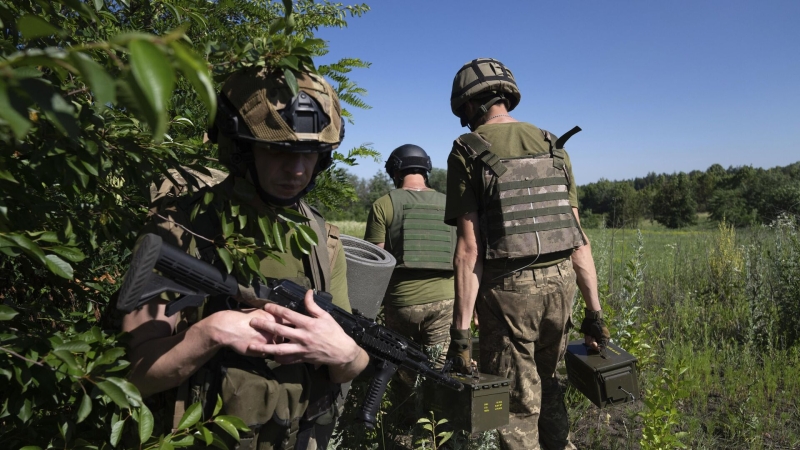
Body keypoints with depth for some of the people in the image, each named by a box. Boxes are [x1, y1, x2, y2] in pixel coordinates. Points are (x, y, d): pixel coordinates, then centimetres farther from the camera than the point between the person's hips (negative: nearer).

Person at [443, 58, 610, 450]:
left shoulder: (467, 152, -6)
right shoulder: (552, 146, 8)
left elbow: (470, 247, -13)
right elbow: (578, 238, 6)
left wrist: (460, 330, -10)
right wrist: (594, 311, 10)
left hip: (506, 291, -5)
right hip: (560, 285, 5)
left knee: (517, 409, 10)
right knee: (547, 386, 26)